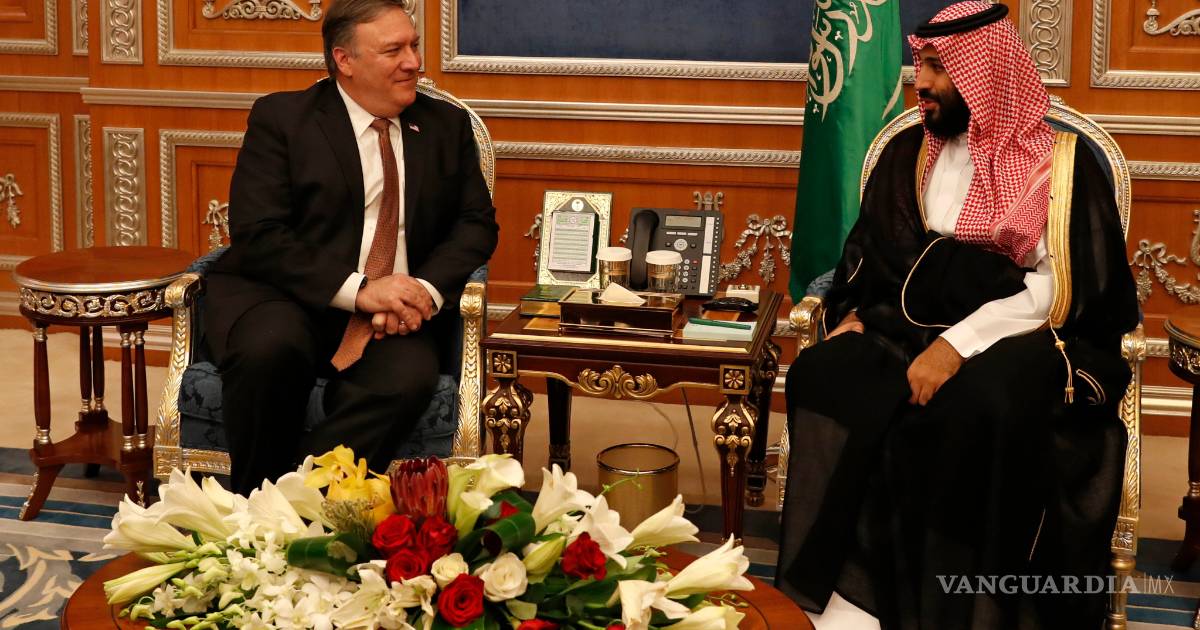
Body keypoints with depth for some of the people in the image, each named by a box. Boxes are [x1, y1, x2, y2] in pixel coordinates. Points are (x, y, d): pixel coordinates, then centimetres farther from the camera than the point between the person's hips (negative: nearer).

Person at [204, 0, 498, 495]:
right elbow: (258, 236, -9)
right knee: (271, 347, -36)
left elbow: (476, 224, 10)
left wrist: (427, 290, -12)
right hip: (282, 297, -2)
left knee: (409, 377, -32)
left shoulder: (446, 126, 14)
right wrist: (357, 290, -21)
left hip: (391, 317, 2)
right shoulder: (280, 118, 1)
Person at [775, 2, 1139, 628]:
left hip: (1025, 342, -4)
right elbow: (867, 259, 17)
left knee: (979, 406, -39)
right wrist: (854, 316, -6)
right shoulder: (907, 153, 16)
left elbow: (1067, 287, -10)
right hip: (913, 332, 4)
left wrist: (960, 343, -21)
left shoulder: (1061, 160, 1)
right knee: (821, 373, -27)